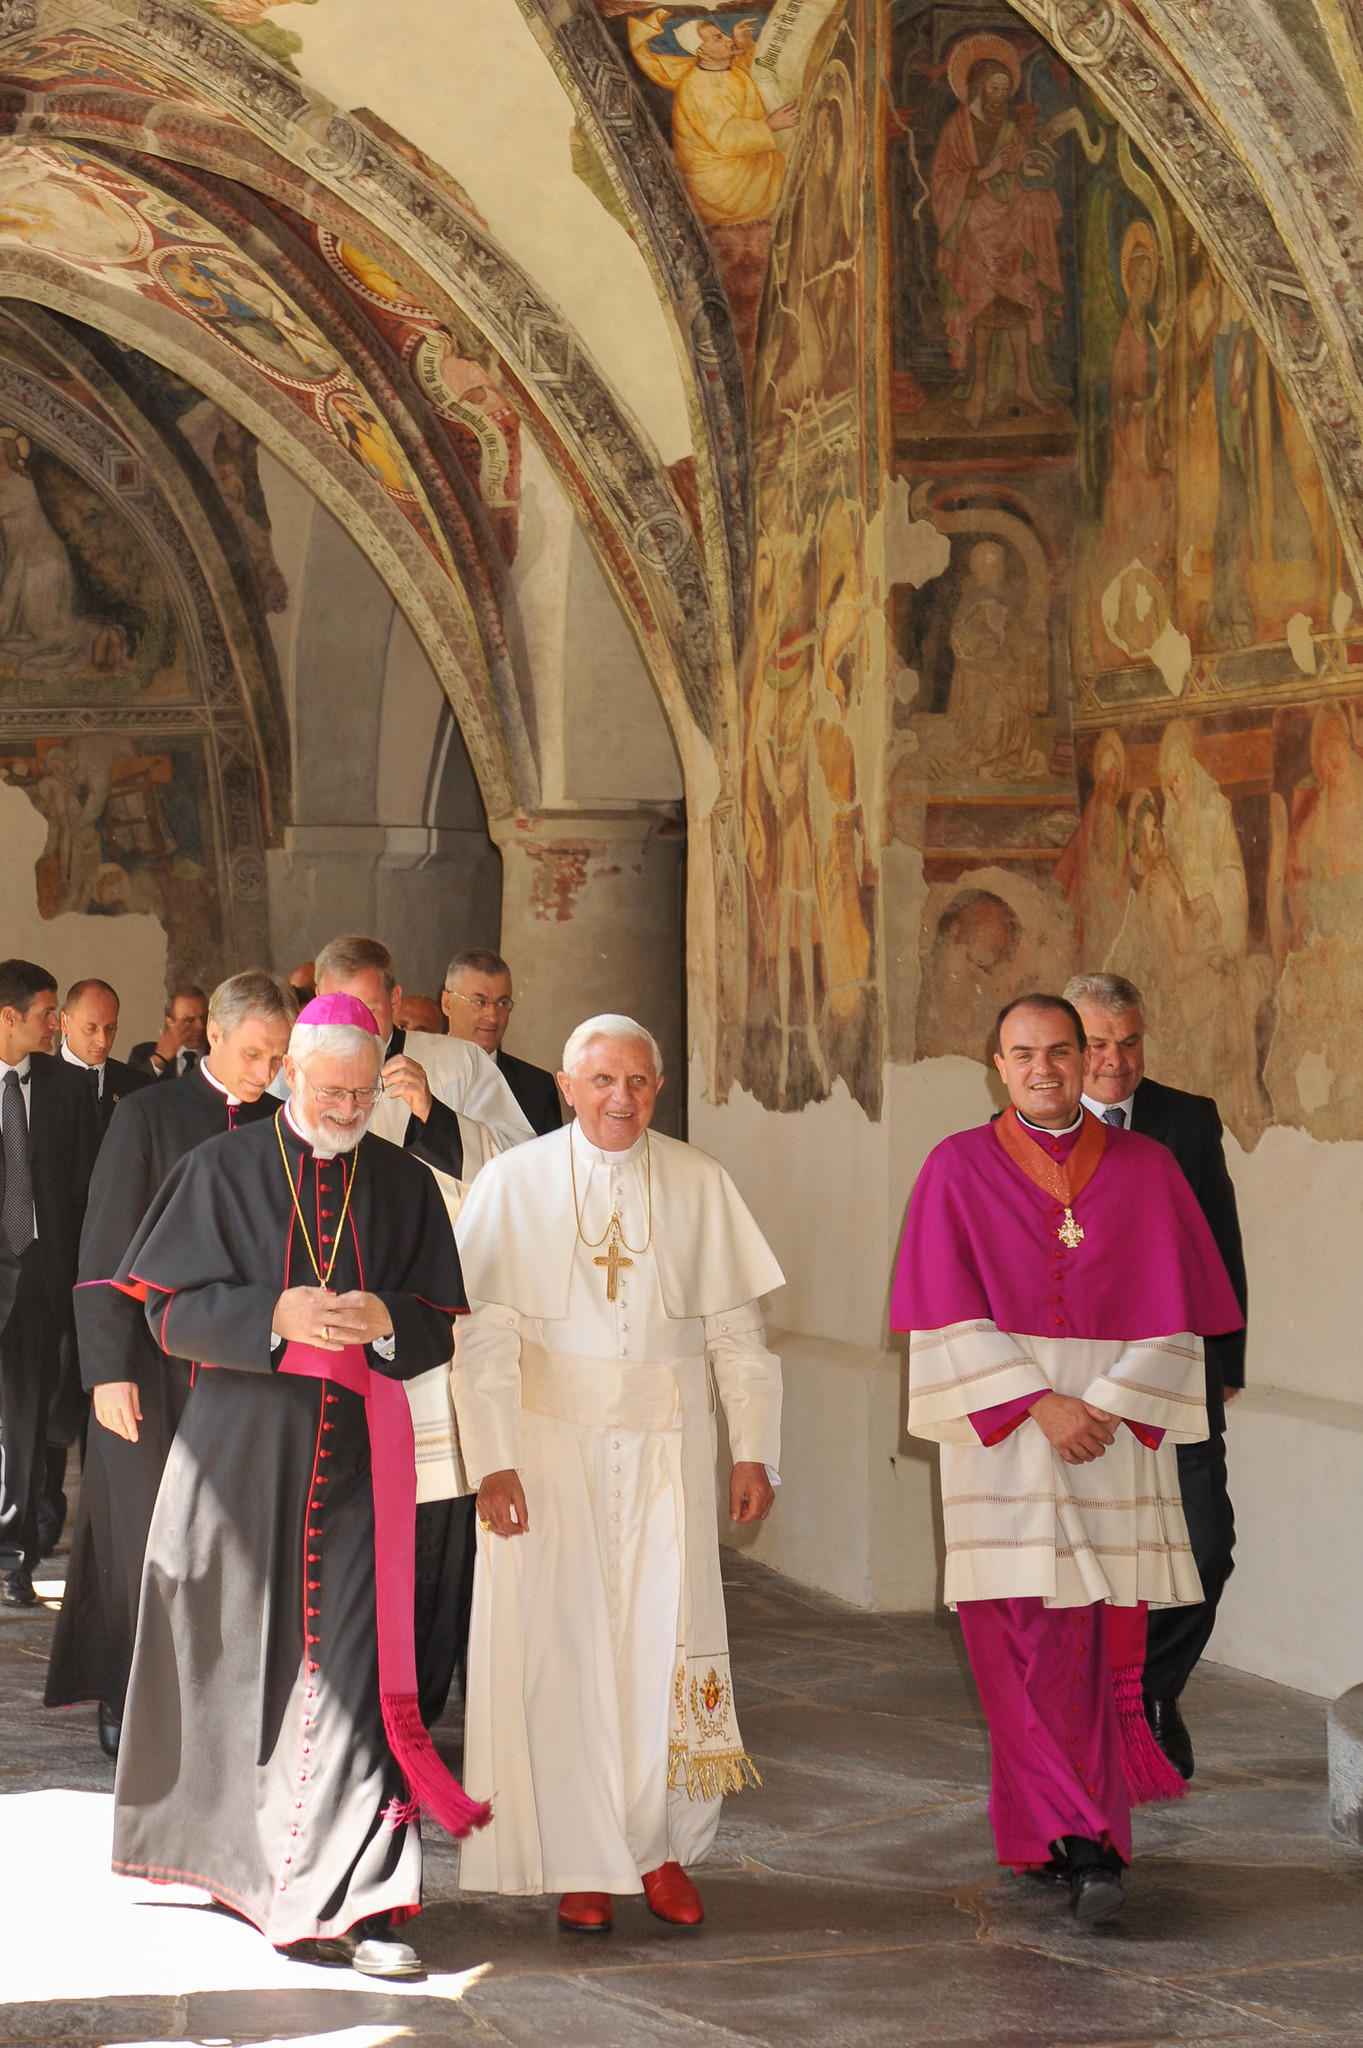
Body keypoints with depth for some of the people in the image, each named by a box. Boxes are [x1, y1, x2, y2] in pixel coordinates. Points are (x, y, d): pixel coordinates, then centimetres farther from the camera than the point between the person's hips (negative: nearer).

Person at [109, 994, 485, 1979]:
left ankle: (364, 1899, -11)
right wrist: (275, 1315, -18)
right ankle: (228, 1848, 31)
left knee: (353, 1666, -9)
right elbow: (171, 1307, -2)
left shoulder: (405, 1184, 8)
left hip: (359, 1450, 0)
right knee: (236, 1654, 9)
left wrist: (385, 1319, -15)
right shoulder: (225, 1170, 3)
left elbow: (442, 1325, 8)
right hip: (242, 1442, 0)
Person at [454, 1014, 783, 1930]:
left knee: (668, 1640, -3)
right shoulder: (516, 1183, -1)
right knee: (562, 1643, 0)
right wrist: (494, 1461, -10)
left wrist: (755, 1451, 2)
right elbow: (484, 1335, -3)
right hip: (551, 1442, -1)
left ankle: (663, 1848, 10)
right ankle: (581, 1862, 8)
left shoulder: (699, 1185, 4)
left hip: (666, 1448, 1)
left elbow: (737, 1328, 7)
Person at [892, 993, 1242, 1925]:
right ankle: (1086, 1842, 2)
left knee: (1092, 1644, -2)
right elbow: (950, 1317, -4)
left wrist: (1106, 1410, -10)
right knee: (1019, 1644, -4)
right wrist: (1041, 1408, -13)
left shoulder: (1146, 1169, 6)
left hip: (1115, 1435, 1)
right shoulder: (959, 1167, 3)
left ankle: (1060, 1836, 4)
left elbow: (1174, 1318, 3)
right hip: (1001, 1440, -1)